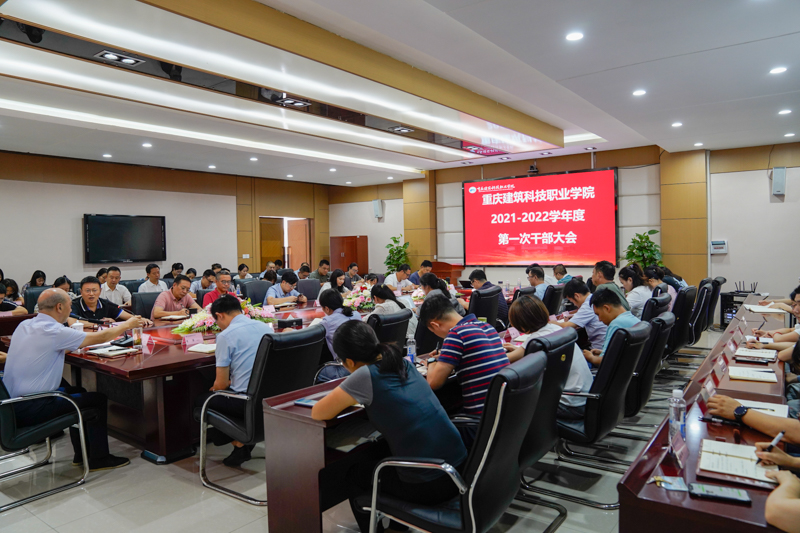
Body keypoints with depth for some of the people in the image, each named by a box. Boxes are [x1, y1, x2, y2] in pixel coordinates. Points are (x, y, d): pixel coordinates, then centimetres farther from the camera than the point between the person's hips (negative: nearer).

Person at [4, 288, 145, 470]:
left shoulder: (24, 325, 5)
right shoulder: (53, 331, -21)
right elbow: (100, 337, -13)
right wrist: (127, 325, 2)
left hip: (12, 403, 9)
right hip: (29, 410, -9)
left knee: (77, 392, 26)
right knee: (98, 399, 4)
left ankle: (82, 454, 32)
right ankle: (99, 458, 14)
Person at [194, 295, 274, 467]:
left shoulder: (225, 336, -10)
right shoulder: (266, 327, 8)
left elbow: (221, 384, -6)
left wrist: (213, 389, 16)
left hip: (248, 403, -7)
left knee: (200, 402, 18)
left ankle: (240, 444, 14)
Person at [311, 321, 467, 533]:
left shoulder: (365, 375, -15)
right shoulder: (404, 364, 6)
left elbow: (318, 413, -8)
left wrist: (342, 401, 10)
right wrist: (355, 398, 17)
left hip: (428, 486, -7)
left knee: (353, 475, 20)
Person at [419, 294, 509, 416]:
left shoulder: (455, 334, -16)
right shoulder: (488, 327, 9)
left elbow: (433, 382, -16)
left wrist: (431, 364, 6)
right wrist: (444, 357, 24)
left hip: (481, 413, -8)